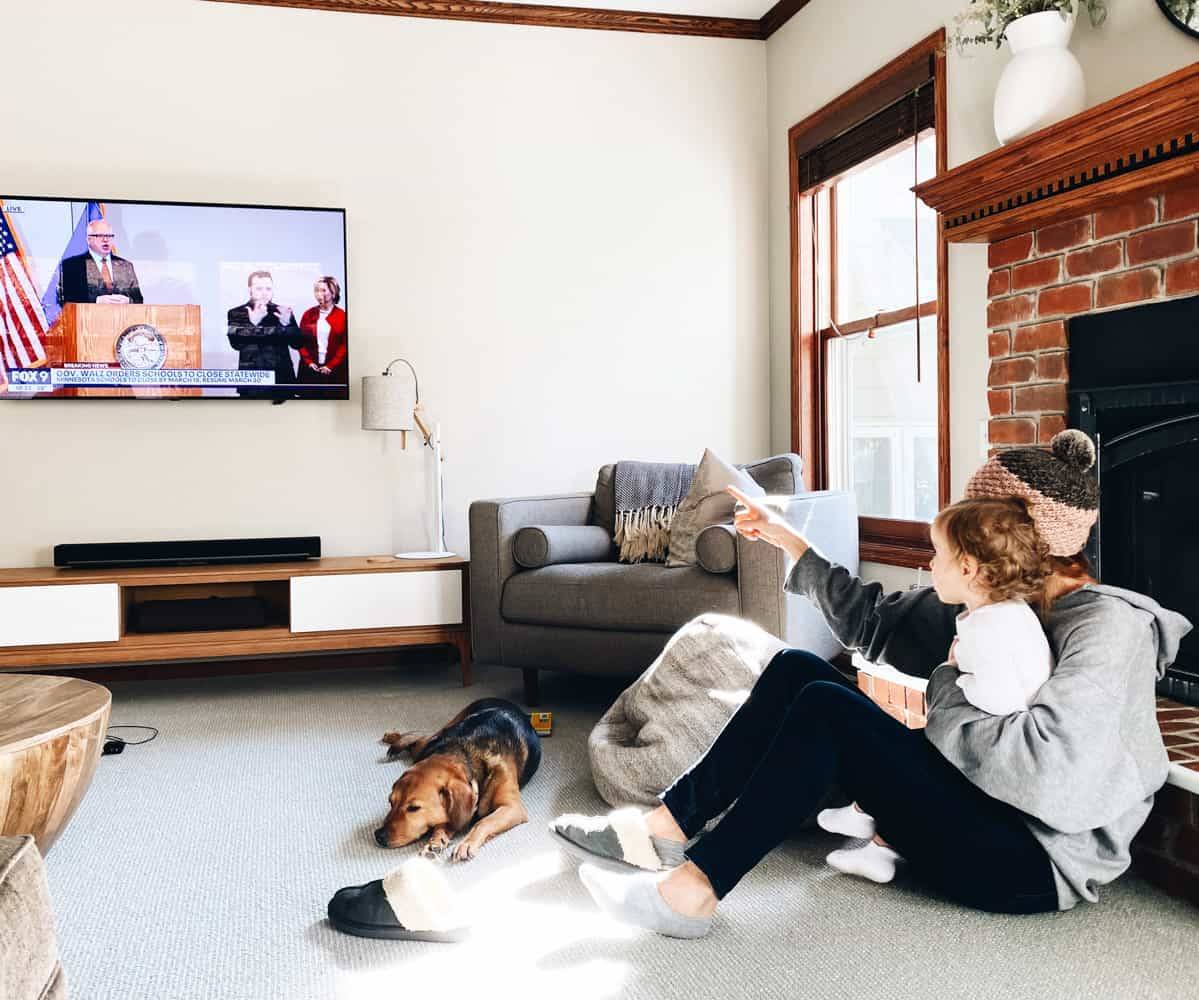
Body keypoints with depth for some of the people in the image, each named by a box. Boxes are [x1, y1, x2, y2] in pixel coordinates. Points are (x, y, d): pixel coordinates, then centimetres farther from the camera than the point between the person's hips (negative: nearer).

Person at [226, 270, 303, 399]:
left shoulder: (283, 311, 8)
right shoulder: (237, 313, 3)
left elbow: (298, 343, 2)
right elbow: (235, 342, -11)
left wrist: (286, 323, -16)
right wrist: (253, 323, -24)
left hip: (282, 381, 2)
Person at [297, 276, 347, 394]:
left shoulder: (342, 316, 0)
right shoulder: (308, 314, 8)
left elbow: (345, 345, -4)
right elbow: (300, 341, 7)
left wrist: (331, 366, -9)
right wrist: (309, 362, -4)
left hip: (334, 370, -2)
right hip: (310, 369, 2)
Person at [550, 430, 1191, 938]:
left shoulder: (1108, 623, -17)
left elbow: (1043, 769, -31)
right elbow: (874, 620, 11)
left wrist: (948, 688, -16)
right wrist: (789, 541, 11)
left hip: (1036, 863, -8)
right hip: (982, 810, 8)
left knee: (826, 709, -24)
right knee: (797, 670, -2)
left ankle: (694, 891, -18)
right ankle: (669, 825, -2)